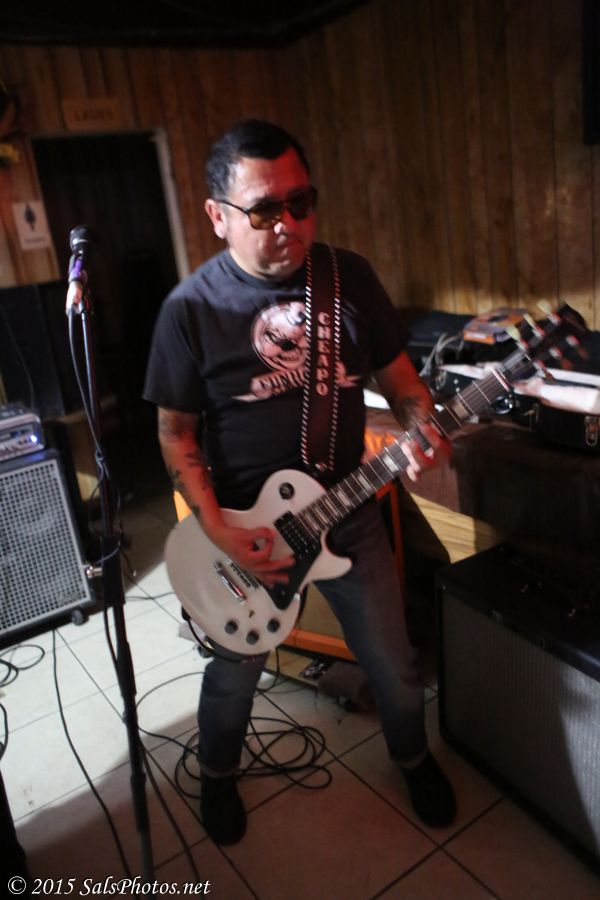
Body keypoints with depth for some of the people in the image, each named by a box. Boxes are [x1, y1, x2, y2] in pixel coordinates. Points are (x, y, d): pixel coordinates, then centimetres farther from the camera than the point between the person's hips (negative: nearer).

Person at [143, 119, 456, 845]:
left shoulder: (351, 276, -5)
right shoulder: (191, 308, -13)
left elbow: (399, 379, 3)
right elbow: (176, 433, -8)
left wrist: (426, 429, -19)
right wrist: (219, 532, -17)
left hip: (351, 514, 3)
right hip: (246, 527, -2)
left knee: (394, 665, 17)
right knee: (235, 673, 18)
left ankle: (413, 757, 50)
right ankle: (217, 773, 51)